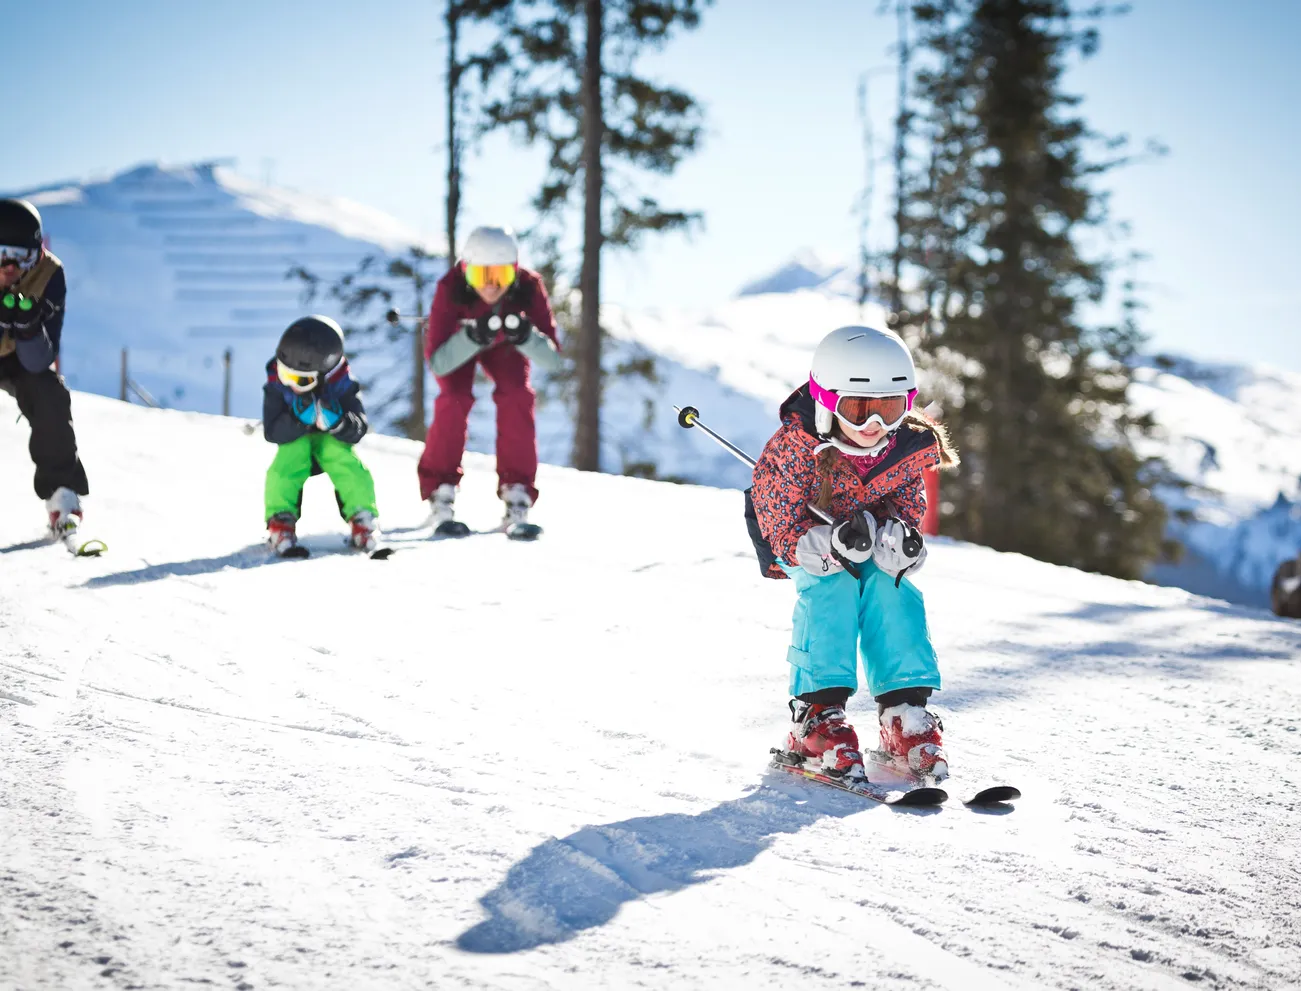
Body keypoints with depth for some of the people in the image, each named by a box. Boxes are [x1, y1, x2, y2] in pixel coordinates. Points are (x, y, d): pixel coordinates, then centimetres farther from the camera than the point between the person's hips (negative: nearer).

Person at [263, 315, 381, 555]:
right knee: (286, 464, -33)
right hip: (295, 440, 1)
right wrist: (299, 419, -41)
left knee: (345, 461, -32)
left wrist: (336, 422, -43)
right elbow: (272, 432, -23)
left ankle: (363, 516, -25)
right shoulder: (277, 384, -21)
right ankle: (281, 519, -25)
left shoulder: (341, 384, -23)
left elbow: (358, 430, -21)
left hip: (331, 439, -1)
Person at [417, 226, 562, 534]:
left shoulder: (529, 287, -36)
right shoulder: (450, 288, -39)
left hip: (502, 346, 2)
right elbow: (437, 364, -39)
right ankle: (441, 494, -11)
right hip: (458, 338, -1)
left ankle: (517, 495, -12)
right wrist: (472, 337, -55)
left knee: (517, 396, -21)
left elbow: (552, 358, -33)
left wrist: (525, 336, -53)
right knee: (455, 398, -24)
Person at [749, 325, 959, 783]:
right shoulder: (795, 447, -32)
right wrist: (833, 543, -45)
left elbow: (907, 504, -4)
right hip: (797, 540, -3)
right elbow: (783, 526, -28)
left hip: (868, 542, 4)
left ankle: (904, 713, -19)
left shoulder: (910, 449, -19)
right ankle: (816, 716, -29)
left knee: (890, 586, -23)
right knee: (831, 586, -30)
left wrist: (900, 534, -27)